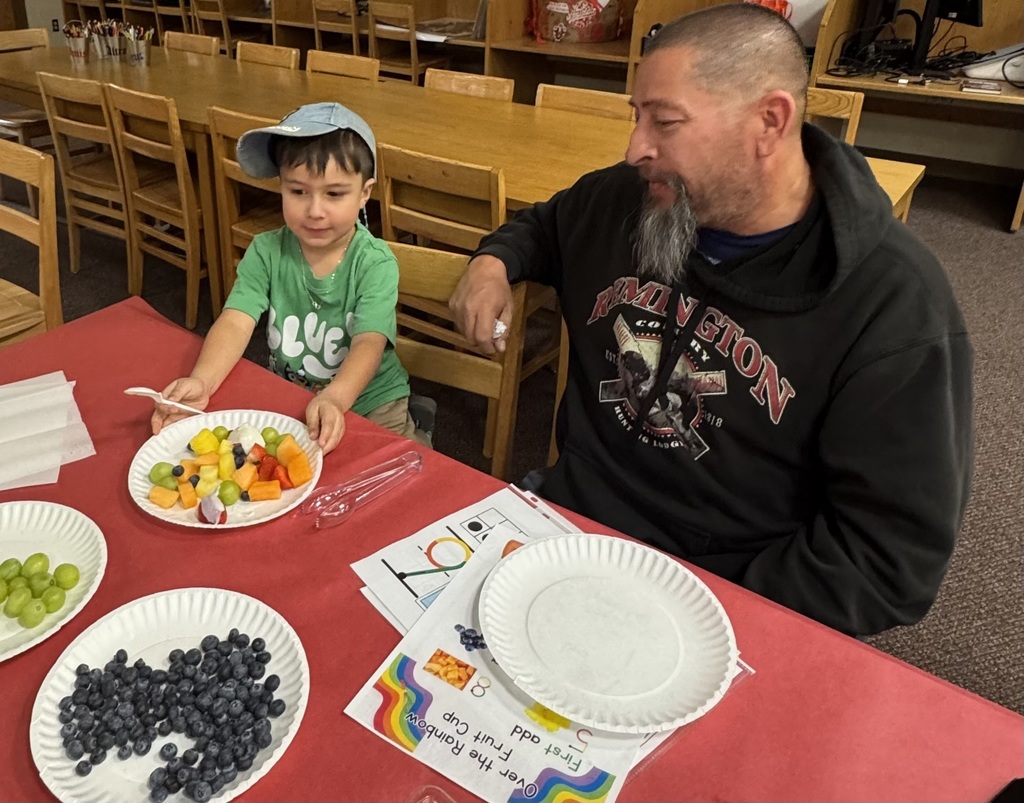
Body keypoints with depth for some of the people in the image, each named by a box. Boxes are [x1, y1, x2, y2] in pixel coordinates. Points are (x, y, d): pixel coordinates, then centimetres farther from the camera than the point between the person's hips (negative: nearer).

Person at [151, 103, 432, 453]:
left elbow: (370, 342, -25)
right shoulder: (266, 252, -7)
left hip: (366, 398, -3)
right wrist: (201, 381, -35)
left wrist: (334, 399, -44)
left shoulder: (375, 263, -14)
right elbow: (236, 322, -16)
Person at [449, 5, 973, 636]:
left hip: (722, 592, -4)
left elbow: (896, 564, -17)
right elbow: (544, 227, 23)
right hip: (566, 509, 5)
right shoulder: (623, 198, -1)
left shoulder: (895, 307, -18)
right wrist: (495, 260, 1)